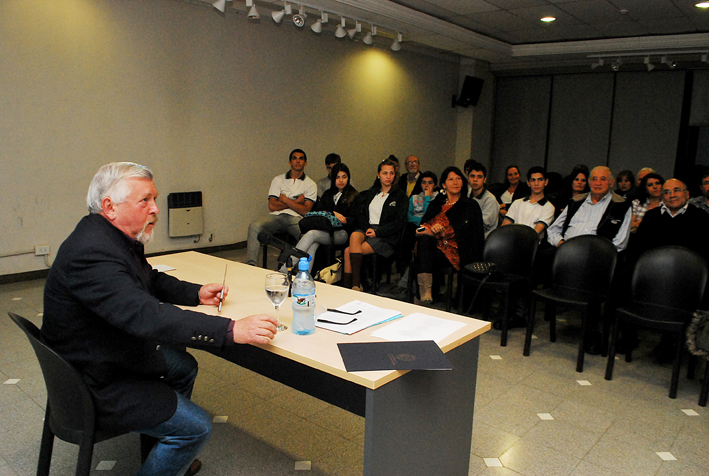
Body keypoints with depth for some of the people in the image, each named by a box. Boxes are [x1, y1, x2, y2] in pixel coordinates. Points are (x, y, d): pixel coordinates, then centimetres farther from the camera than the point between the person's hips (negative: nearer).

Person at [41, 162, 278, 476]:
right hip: (95, 387, -10)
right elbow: (147, 316, -42)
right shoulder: (91, 253, -31)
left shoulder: (117, 236, 1)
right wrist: (232, 330, -45)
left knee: (184, 366, 25)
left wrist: (196, 293, 3)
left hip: (111, 357, 11)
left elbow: (151, 280, 18)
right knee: (196, 427, -13)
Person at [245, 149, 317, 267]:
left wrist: (285, 199, 1)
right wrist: (296, 201, 2)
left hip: (296, 218, -1)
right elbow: (272, 206, 5)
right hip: (276, 216, 2)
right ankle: (251, 264, -35)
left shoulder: (310, 184, 14)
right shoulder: (278, 180, 18)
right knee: (255, 226, -30)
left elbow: (305, 210, 1)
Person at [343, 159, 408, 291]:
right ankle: (356, 284, -34)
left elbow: (400, 222, -3)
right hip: (367, 229, 4)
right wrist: (367, 228, -7)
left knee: (348, 251, -26)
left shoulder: (400, 195, 7)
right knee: (354, 235, -32)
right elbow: (360, 214, 14)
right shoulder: (371, 193, 20)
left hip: (386, 236, -4)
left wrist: (377, 232, -13)